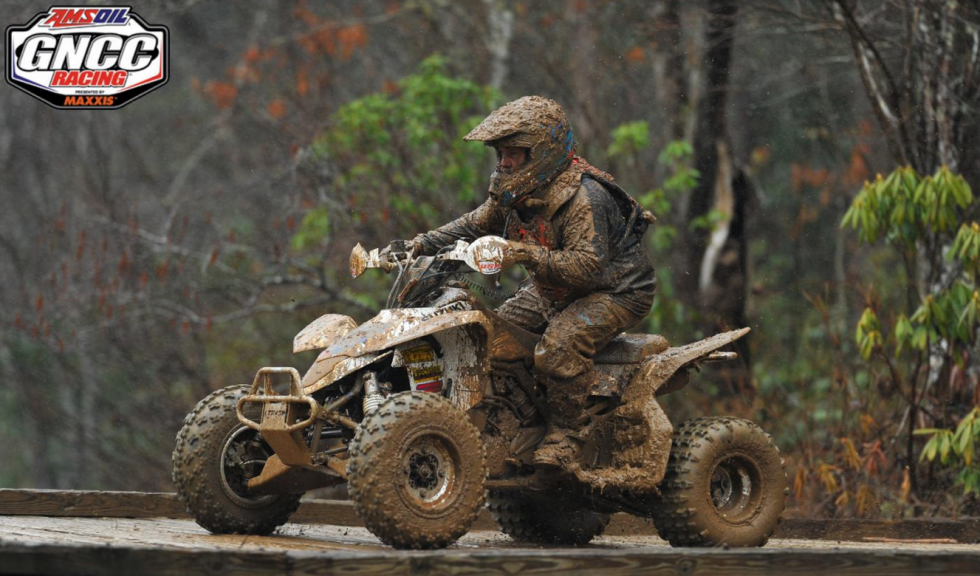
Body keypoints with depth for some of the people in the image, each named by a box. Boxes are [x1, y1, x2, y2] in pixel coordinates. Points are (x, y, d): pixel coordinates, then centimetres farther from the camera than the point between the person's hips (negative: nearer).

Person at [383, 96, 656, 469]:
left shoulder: (583, 198, -28)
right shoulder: (515, 191, 0)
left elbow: (588, 266, -36)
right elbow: (474, 226, 12)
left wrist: (526, 254, -44)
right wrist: (418, 246, -1)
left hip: (614, 292, -9)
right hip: (554, 292, 10)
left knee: (559, 346, -34)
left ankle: (565, 431, -20)